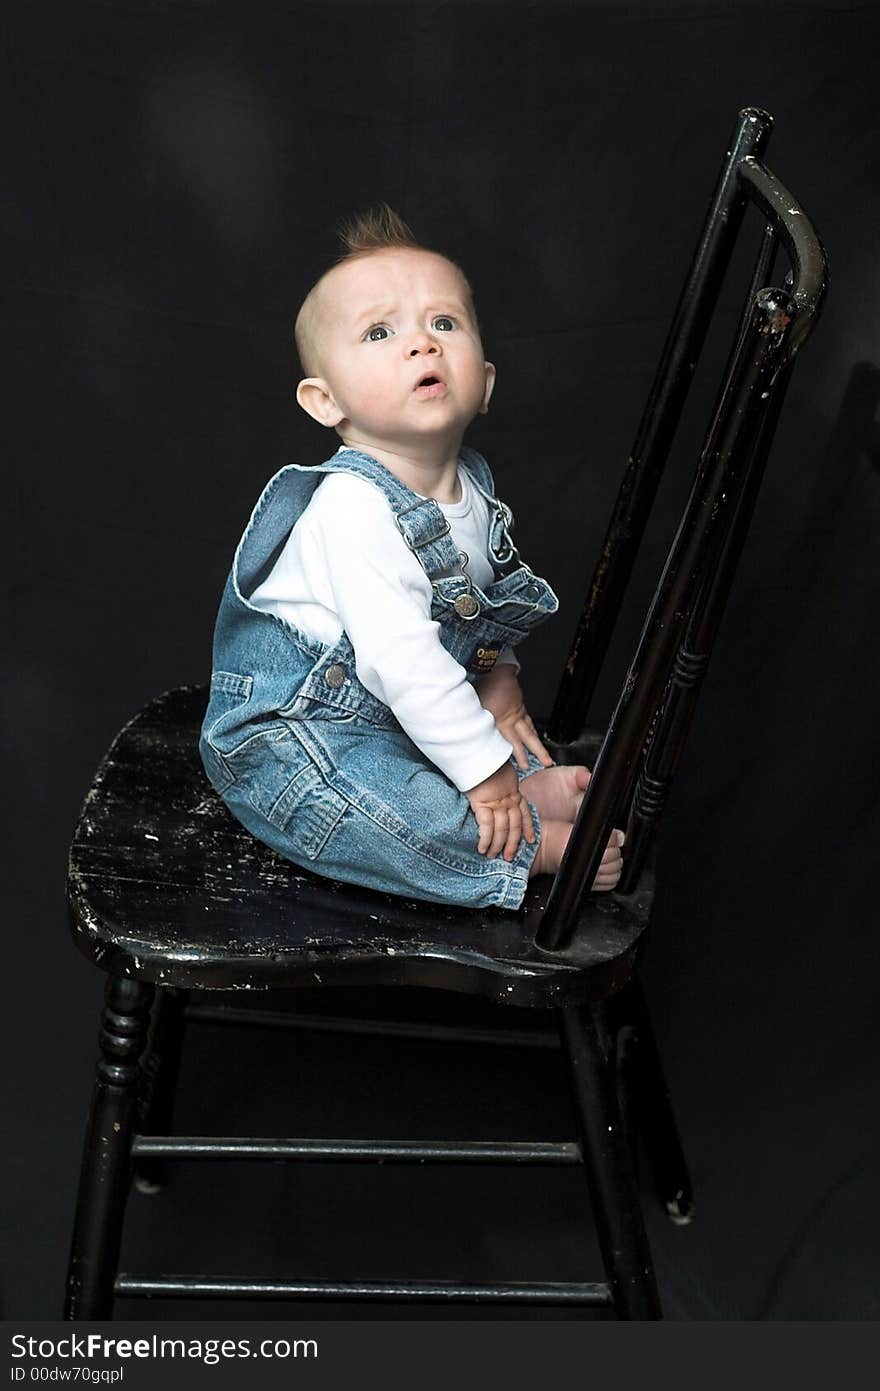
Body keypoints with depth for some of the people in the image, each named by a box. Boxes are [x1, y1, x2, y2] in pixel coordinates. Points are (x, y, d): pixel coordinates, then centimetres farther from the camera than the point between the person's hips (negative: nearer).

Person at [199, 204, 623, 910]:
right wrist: (484, 769, -27)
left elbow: (477, 607, 18)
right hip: (289, 733, -10)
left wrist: (499, 677, 3)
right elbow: (400, 659, -32)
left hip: (412, 709, 10)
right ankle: (537, 842, -21)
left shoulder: (472, 485, 0)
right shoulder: (354, 507, -29)